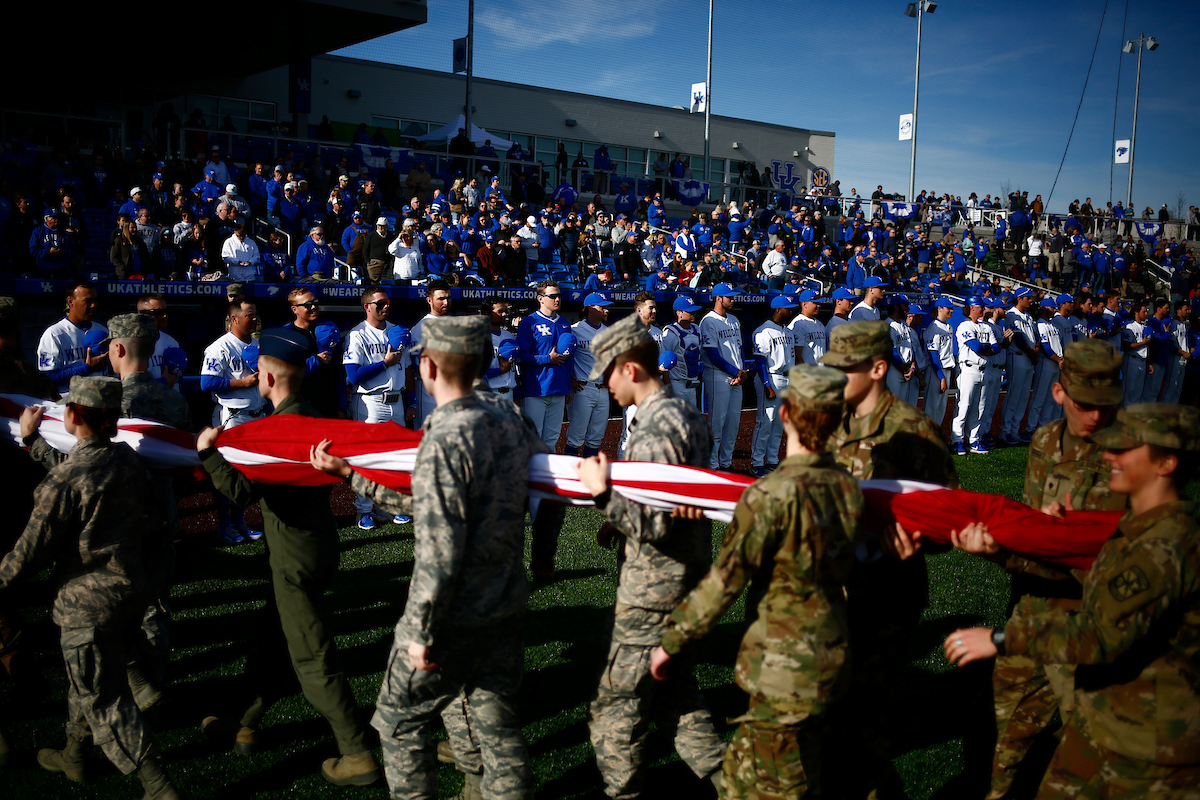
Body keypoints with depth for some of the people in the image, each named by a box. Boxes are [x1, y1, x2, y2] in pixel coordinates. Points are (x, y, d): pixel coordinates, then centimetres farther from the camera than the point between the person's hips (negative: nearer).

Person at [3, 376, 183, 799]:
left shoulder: (63, 482, -22)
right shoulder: (128, 459, -2)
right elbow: (151, 519, 10)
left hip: (87, 602, -8)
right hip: (131, 588, 8)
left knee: (105, 700, 3)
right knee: (87, 680, 28)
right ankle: (73, 755, 47)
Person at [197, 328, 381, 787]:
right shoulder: (308, 416, 7)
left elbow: (242, 490, -29)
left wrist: (207, 452, -16)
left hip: (297, 558, -10)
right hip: (313, 543, 10)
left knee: (313, 659, -1)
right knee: (270, 639, 23)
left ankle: (358, 757, 5)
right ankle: (247, 726, 39)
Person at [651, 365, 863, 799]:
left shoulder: (772, 495, -22)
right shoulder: (848, 487, -1)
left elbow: (725, 580, -17)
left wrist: (671, 641, -6)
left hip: (785, 667, -7)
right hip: (832, 653, 7)